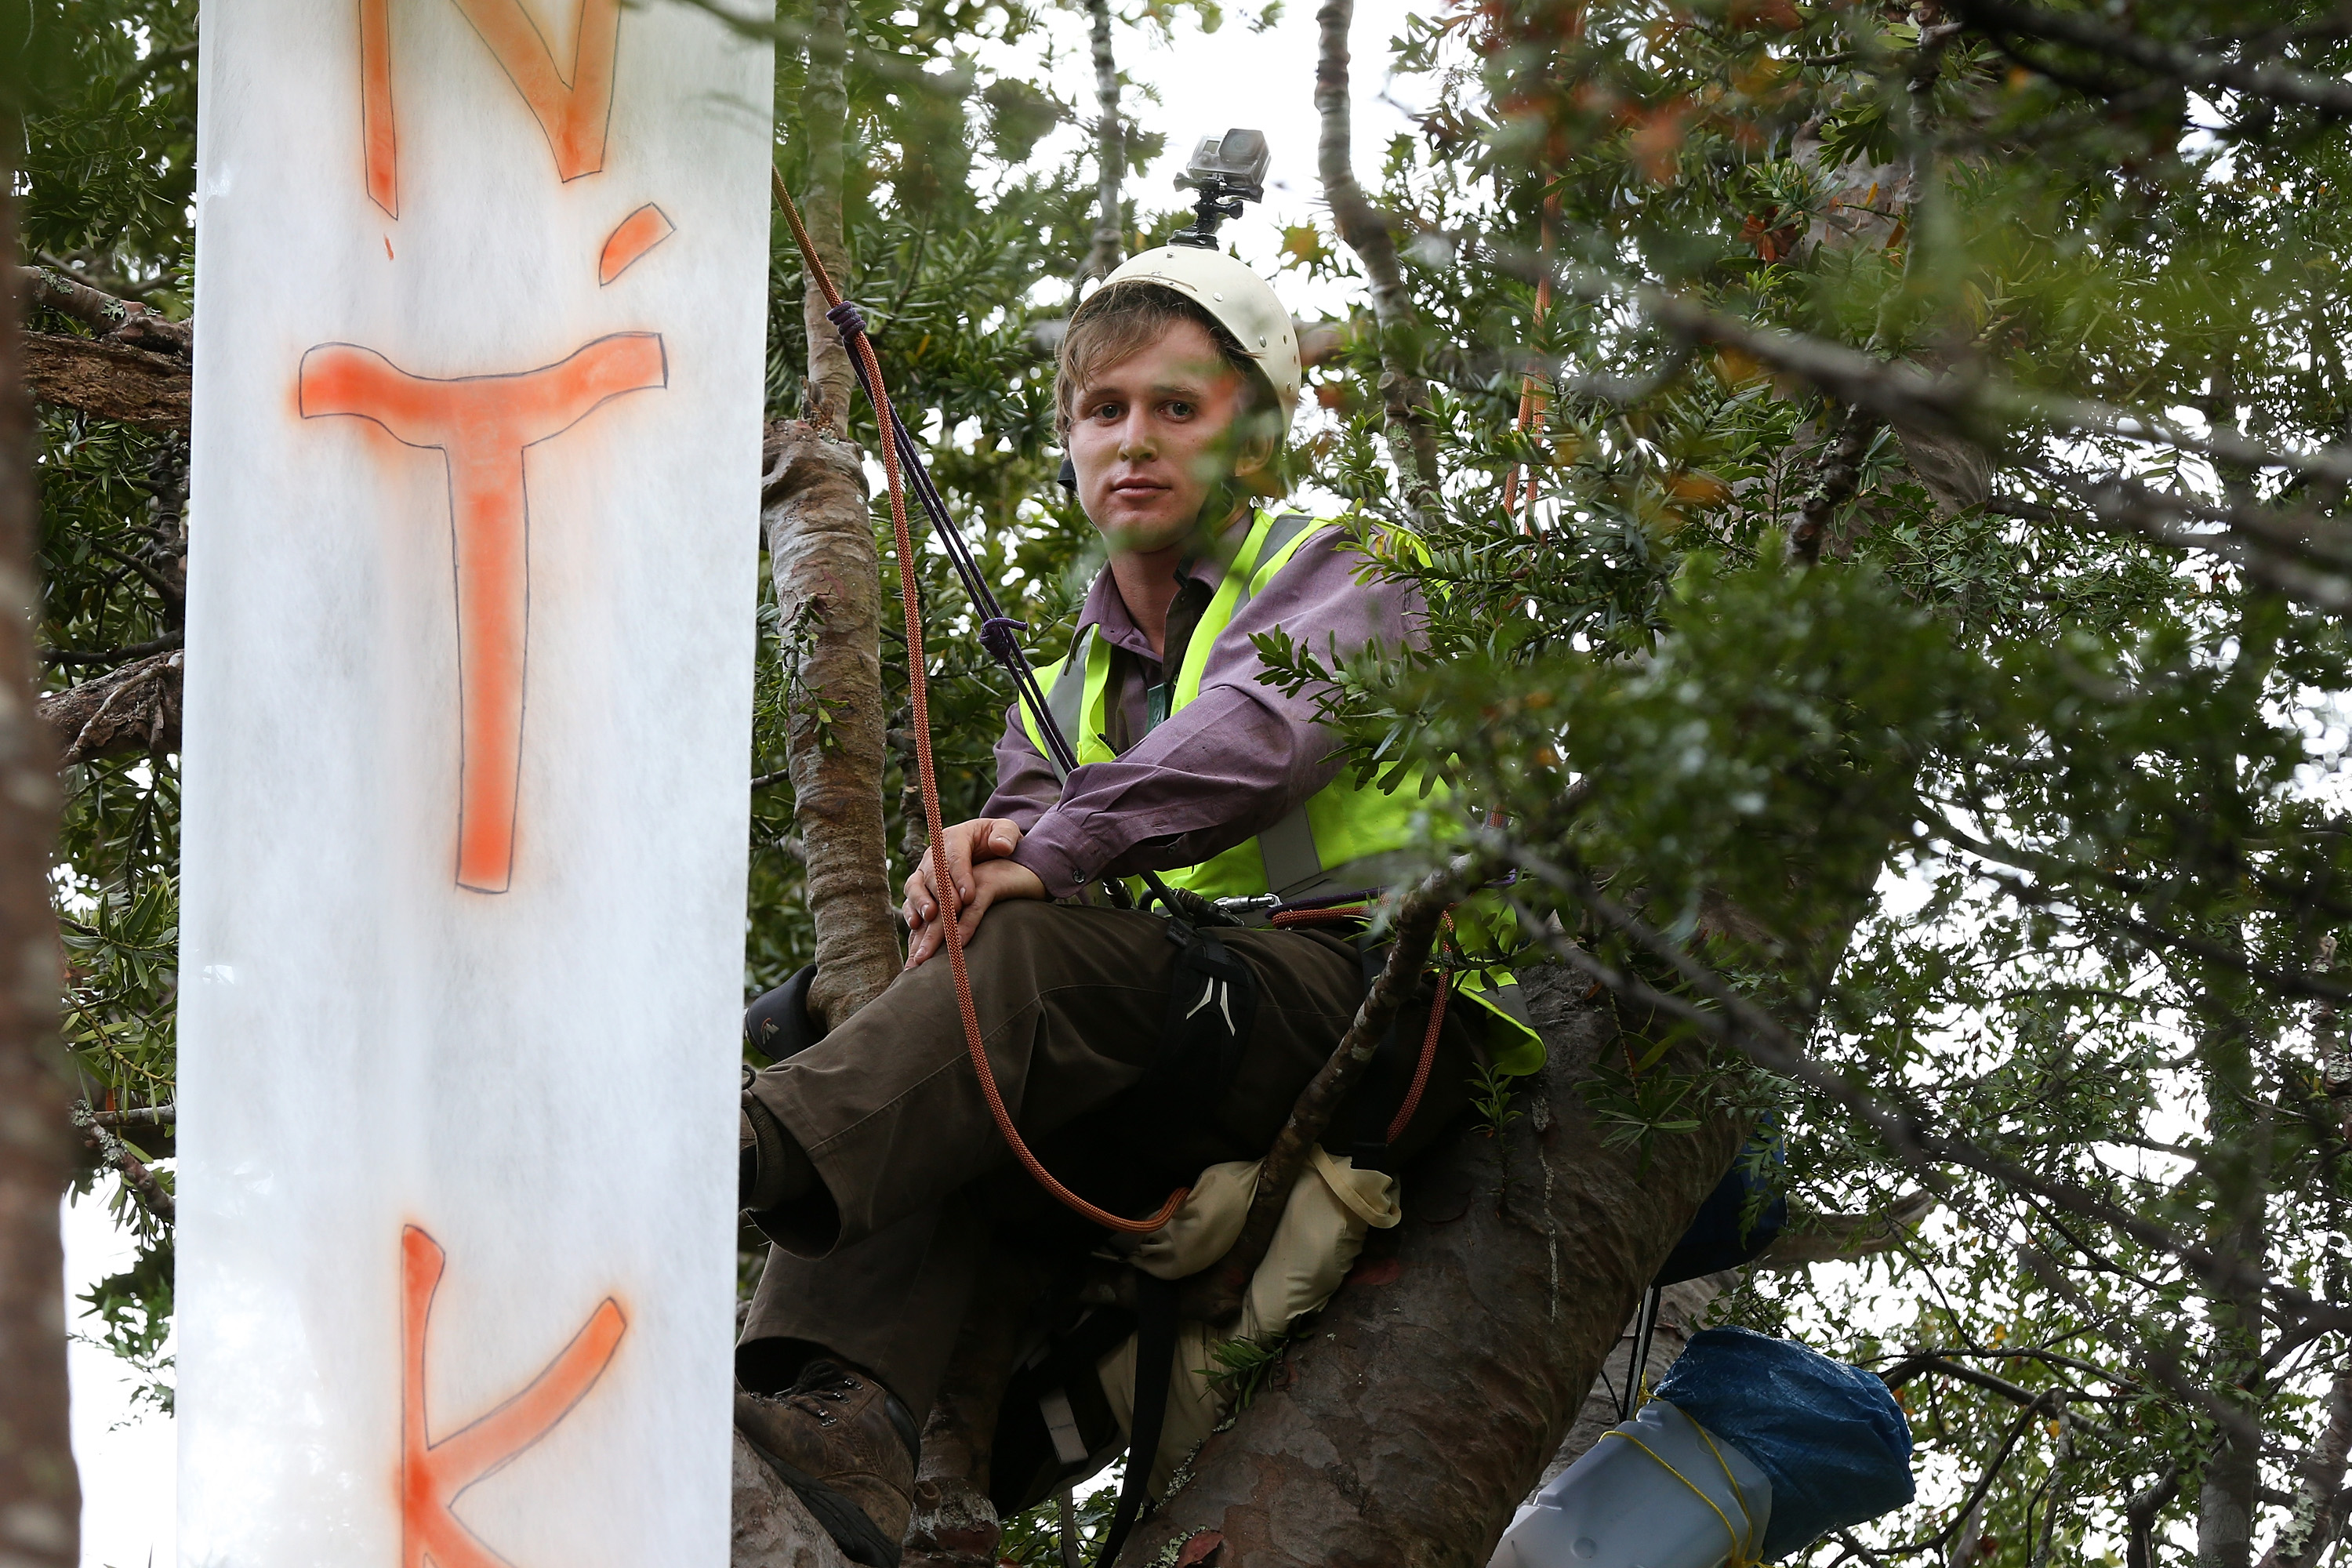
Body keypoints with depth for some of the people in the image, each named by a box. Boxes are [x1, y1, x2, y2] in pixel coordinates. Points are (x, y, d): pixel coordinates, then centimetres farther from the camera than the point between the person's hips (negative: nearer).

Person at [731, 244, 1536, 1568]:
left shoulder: (1344, 584, 11)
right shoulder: (1063, 688, 30)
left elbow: (1265, 732, -12)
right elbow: (1025, 838, 11)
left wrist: (1057, 847, -29)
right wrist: (974, 860, -16)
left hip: (1384, 1002, -6)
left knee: (1054, 948, -33)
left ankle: (770, 1155, -57)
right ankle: (843, 1411, -47)